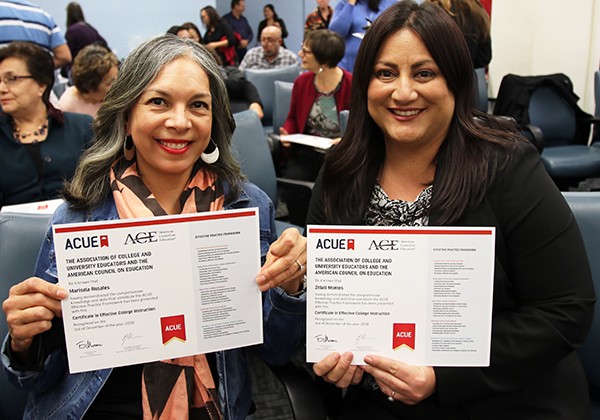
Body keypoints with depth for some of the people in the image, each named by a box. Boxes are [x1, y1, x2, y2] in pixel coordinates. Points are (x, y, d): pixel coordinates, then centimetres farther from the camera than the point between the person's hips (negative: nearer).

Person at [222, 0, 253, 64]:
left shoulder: (243, 19, 19)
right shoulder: (226, 18, -3)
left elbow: (250, 33, 19)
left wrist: (247, 41, -3)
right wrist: (239, 42, -14)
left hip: (243, 50, 6)